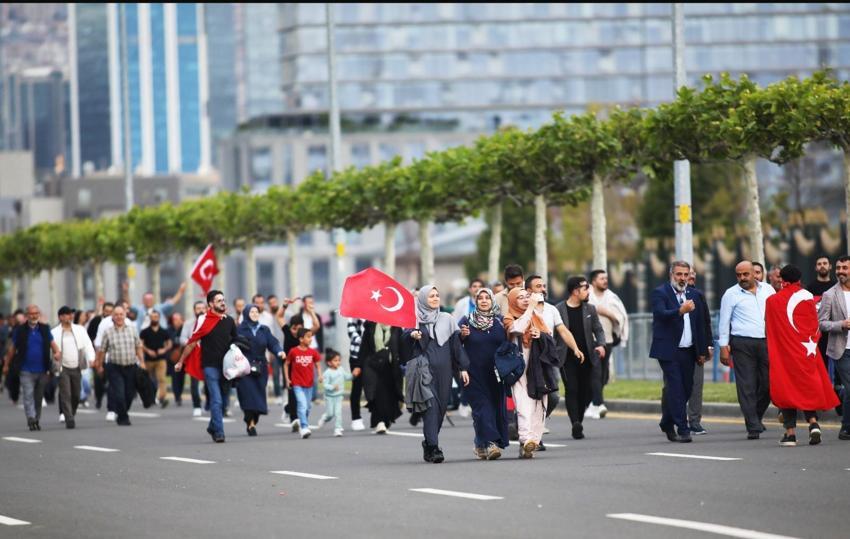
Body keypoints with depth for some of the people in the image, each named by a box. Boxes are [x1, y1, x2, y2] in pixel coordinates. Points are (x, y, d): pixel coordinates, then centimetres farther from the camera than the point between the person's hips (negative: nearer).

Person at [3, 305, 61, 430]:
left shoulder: (45, 329, 8)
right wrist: (6, 365, 10)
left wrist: (57, 352, -19)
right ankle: (31, 419, -24)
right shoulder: (20, 330, 2)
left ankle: (36, 420, 19)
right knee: (28, 396, -15)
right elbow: (12, 348, 8)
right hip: (26, 370, -3)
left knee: (38, 398, 10)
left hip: (42, 370, 3)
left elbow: (52, 343, 4)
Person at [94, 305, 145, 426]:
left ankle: (122, 414, 28)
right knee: (119, 394, -10)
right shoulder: (108, 332, 1)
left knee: (130, 394, 6)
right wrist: (99, 365, 9)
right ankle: (123, 418, 4)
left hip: (131, 366, 2)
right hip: (115, 367, -2)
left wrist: (142, 362, 4)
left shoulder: (132, 329, 7)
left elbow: (138, 347, 10)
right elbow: (102, 351, 7)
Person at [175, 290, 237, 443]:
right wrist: (180, 362, 2)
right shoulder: (204, 321, -6)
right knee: (216, 400, -12)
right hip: (210, 366, -5)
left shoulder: (229, 321, 10)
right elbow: (192, 343, -2)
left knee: (222, 400, 11)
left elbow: (235, 342, 21)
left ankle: (213, 427, 30)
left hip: (225, 366, 5)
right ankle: (219, 432, -10)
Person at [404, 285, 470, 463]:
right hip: (424, 367, -4)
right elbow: (404, 339, -4)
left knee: (441, 407, 3)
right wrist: (412, 335, -27)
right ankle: (433, 448, -19)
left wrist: (463, 368, 8)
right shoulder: (415, 319, 6)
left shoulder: (447, 319, 14)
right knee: (431, 405, -14)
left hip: (443, 369, 4)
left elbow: (456, 343, 13)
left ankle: (429, 444, 19)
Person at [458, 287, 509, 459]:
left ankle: (481, 445, 16)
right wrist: (462, 336, -15)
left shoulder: (500, 321, 7)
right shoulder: (466, 321, 3)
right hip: (474, 373, -2)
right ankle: (489, 442, -20)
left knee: (497, 405, 3)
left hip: (496, 374, 2)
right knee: (482, 406, -12)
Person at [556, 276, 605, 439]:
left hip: (587, 357, 4)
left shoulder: (590, 309, 9)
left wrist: (601, 345, -8)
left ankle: (577, 422, 19)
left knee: (587, 390, 2)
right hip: (567, 358, -4)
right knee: (571, 390, -10)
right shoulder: (558, 310, -3)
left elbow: (598, 330, 11)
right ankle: (576, 423, -15)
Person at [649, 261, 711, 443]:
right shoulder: (660, 293, -3)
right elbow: (661, 314, -21)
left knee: (686, 389, 7)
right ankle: (682, 429, -10)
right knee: (675, 389, -9)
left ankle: (667, 423, 25)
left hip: (688, 351, 6)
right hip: (669, 351, -6)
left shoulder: (693, 295, 14)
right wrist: (680, 311, -39)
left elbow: (700, 324, 17)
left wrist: (702, 351, 15)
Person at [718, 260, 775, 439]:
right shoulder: (731, 294, 4)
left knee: (768, 384, 1)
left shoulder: (768, 290, 13)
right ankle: (753, 427, -3)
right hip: (742, 344, -3)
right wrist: (723, 347, -2)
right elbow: (724, 322, 5)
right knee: (746, 386, -5)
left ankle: (756, 417, 25)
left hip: (767, 342, 3)